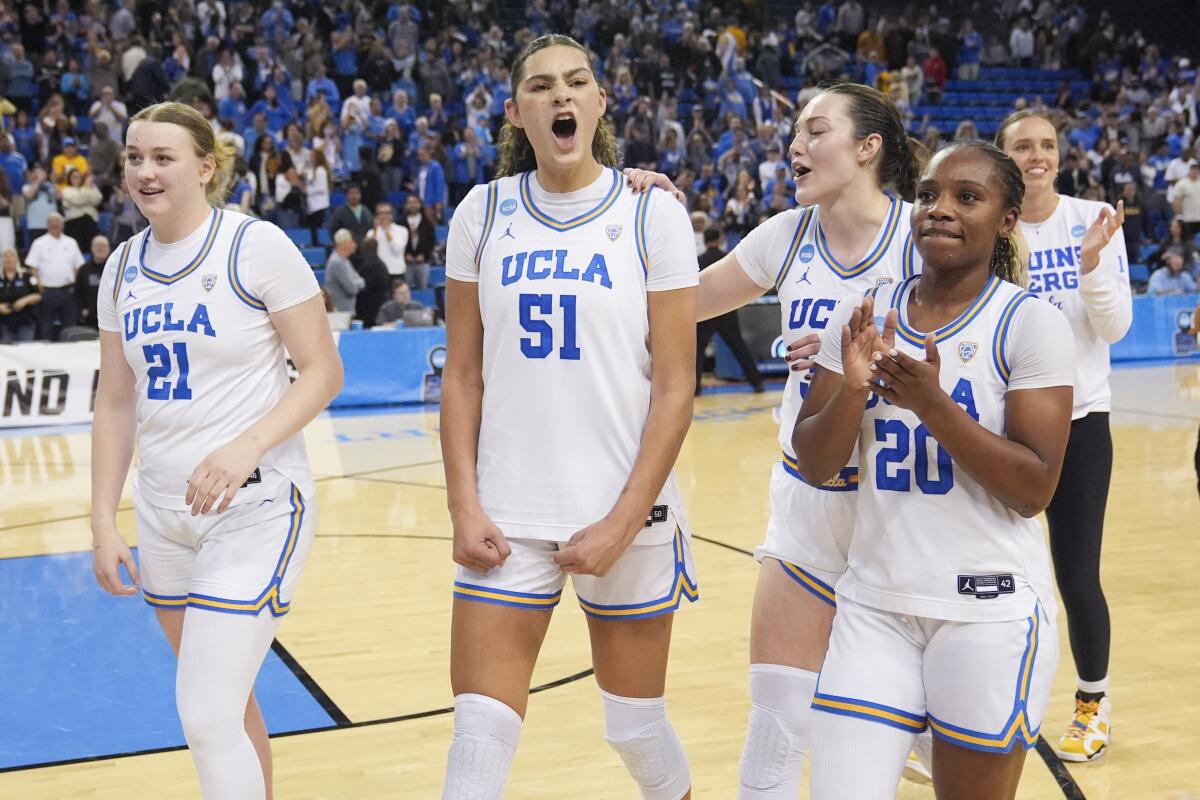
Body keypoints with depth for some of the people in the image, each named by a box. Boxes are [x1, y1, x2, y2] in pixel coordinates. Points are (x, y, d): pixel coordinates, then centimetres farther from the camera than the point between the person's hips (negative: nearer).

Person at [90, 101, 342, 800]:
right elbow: (116, 403, 12)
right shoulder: (125, 267, 8)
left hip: (255, 506, -6)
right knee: (227, 704, 17)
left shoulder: (257, 245, -9)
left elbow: (323, 372, -10)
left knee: (208, 717, -10)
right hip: (163, 509, 6)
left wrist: (247, 446, -24)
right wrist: (104, 522, 7)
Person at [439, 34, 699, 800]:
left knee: (638, 727, 13)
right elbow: (463, 376, 5)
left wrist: (623, 522, -12)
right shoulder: (483, 212, 3)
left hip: (623, 513, -1)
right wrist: (465, 506, -4)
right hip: (508, 514, 2)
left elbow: (675, 388, -6)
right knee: (479, 735, 0)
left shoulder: (651, 213, -4)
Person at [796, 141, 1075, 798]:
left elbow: (1035, 490, -12)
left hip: (989, 610, -3)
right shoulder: (863, 314, 4)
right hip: (873, 604, 3)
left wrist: (933, 406, -23)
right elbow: (813, 465, 2)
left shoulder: (1030, 323, -7)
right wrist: (853, 387, -16)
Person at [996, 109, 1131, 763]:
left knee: (1078, 576, 1)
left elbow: (1115, 328, -5)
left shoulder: (1093, 221, -2)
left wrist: (1093, 259, -19)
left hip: (1079, 419, 0)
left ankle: (1093, 704, 24)